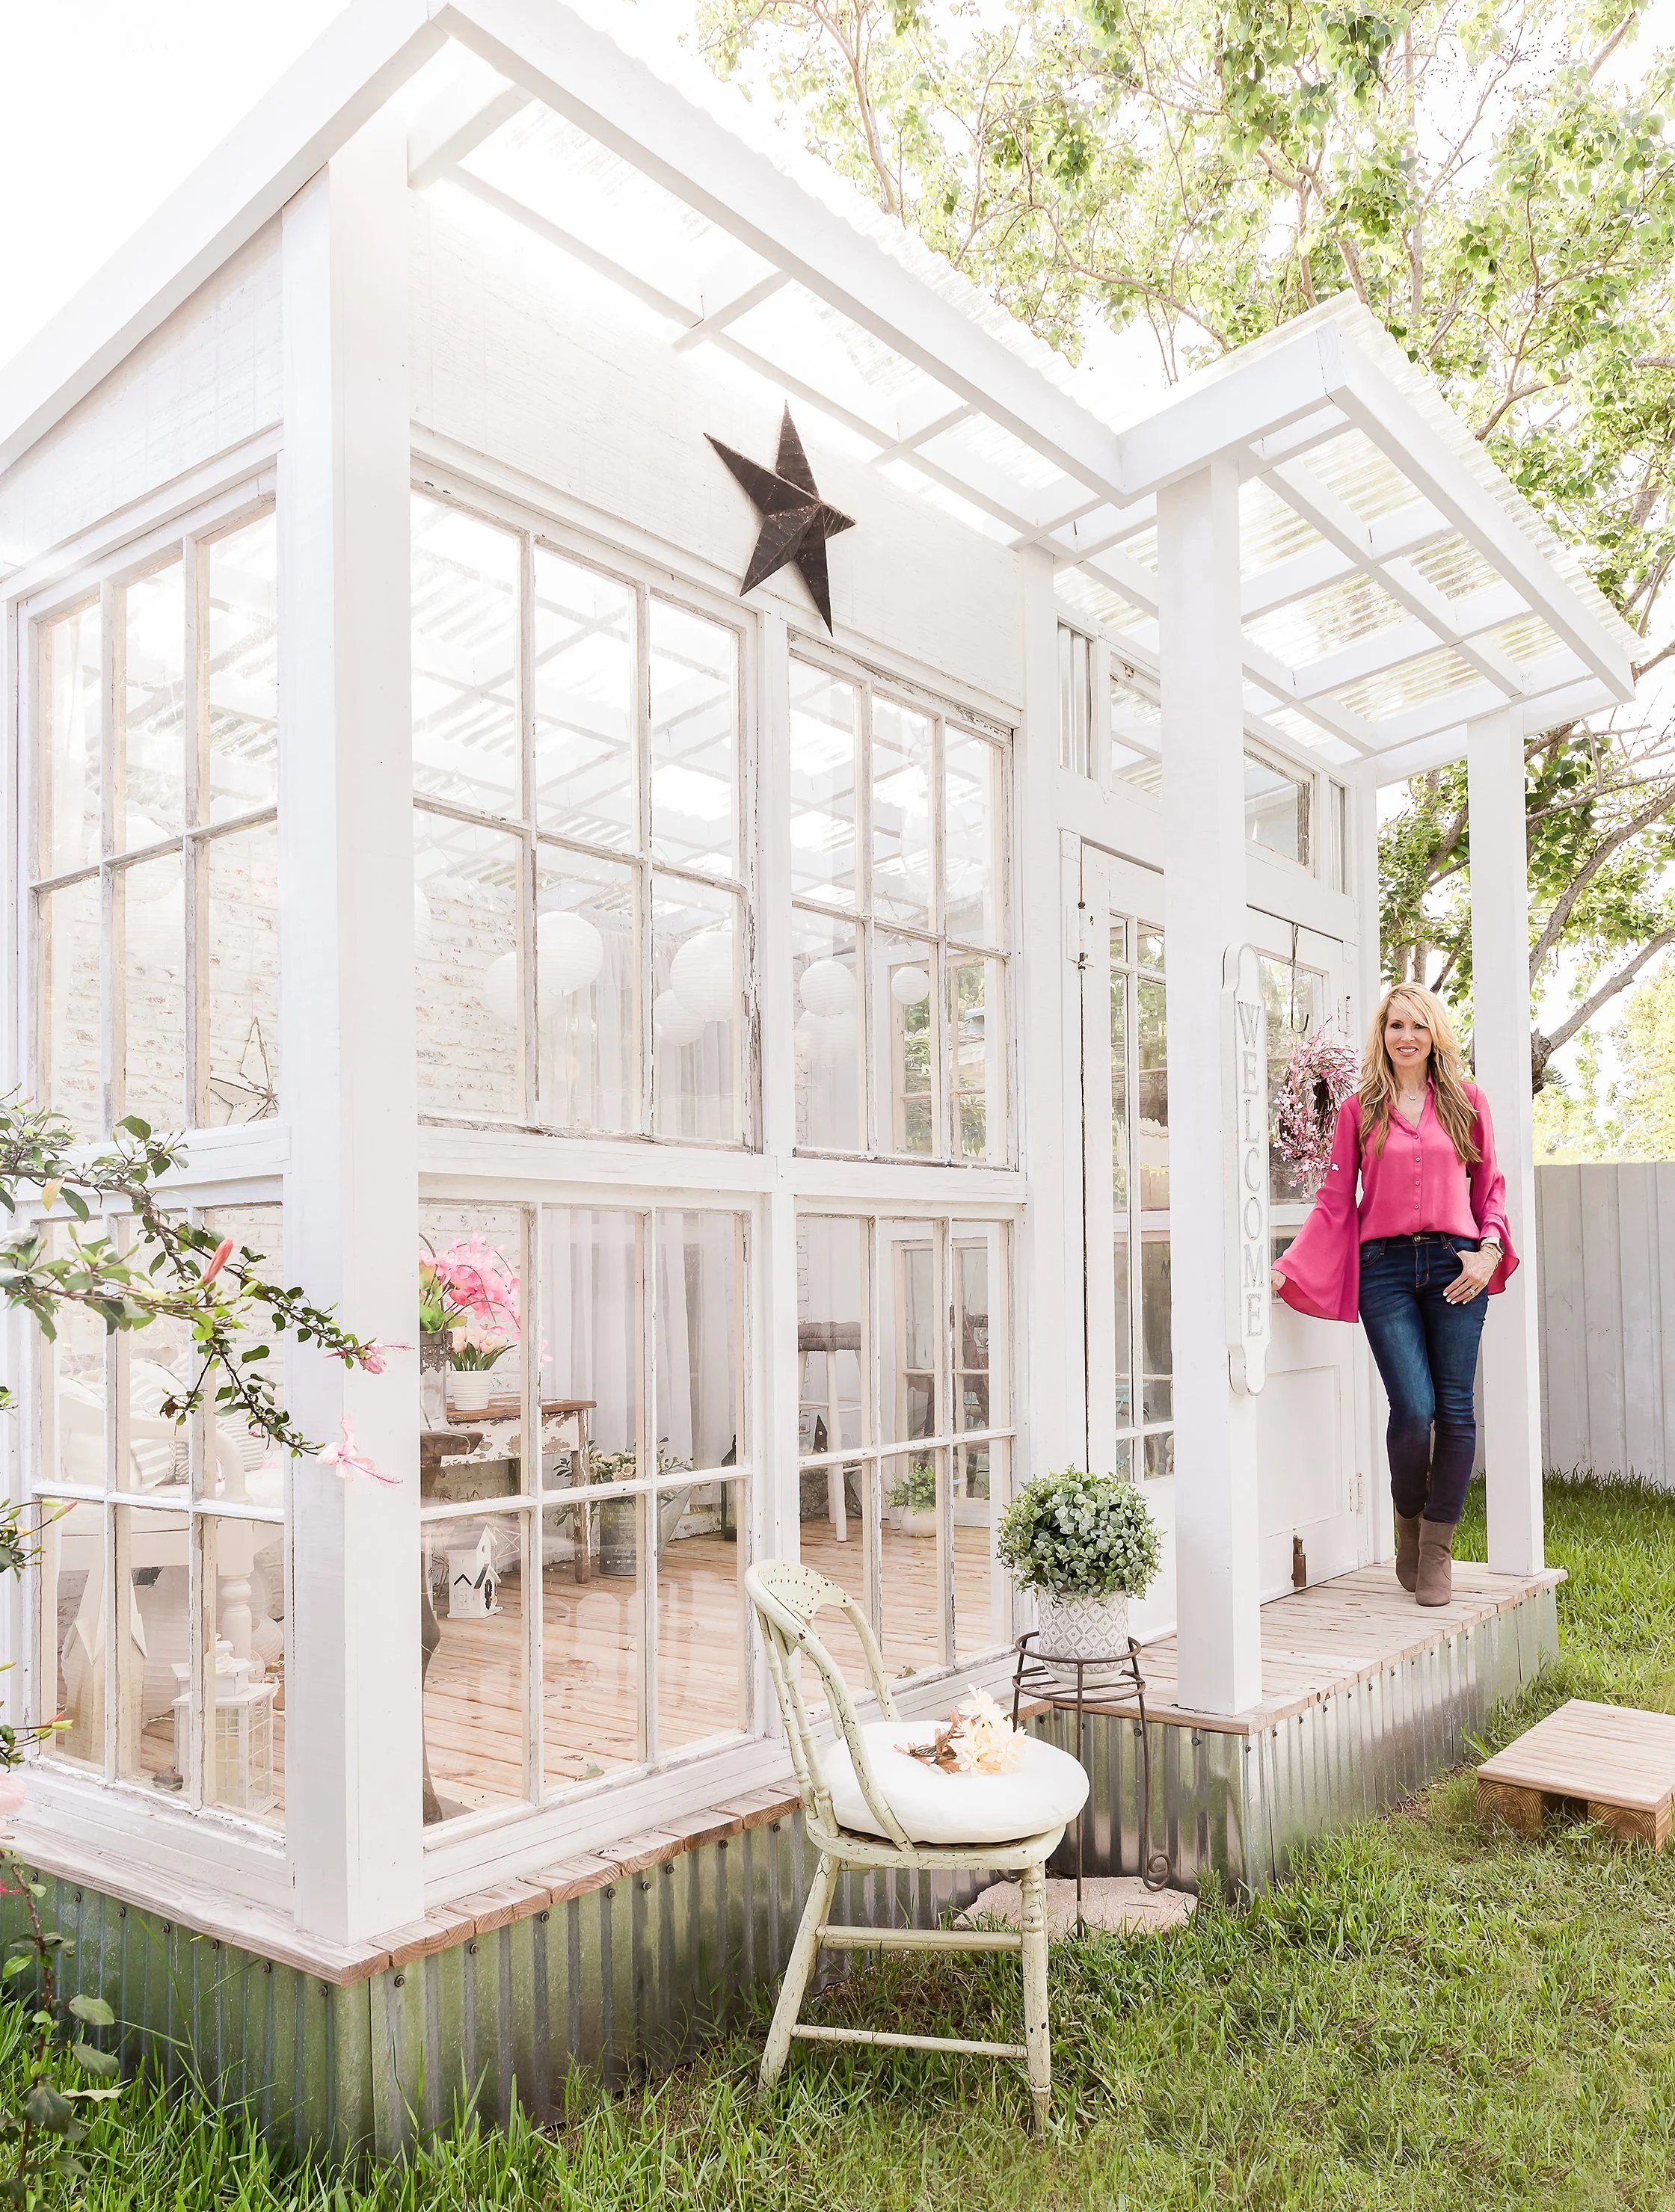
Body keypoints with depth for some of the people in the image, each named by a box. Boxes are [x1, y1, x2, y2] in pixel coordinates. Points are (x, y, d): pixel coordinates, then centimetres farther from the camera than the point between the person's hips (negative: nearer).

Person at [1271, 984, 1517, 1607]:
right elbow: (1334, 1203, 5)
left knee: (1455, 1409, 0)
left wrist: (1489, 1251, -3)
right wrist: (1286, 1269, -3)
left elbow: (1491, 1186, 13)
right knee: (1413, 1408, -10)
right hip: (1385, 1267, -1)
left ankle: (1437, 1548, 12)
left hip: (1455, 1265, 1)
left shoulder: (1466, 1102, 11)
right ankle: (1408, 1524, 17)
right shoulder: (1359, 1111, 8)